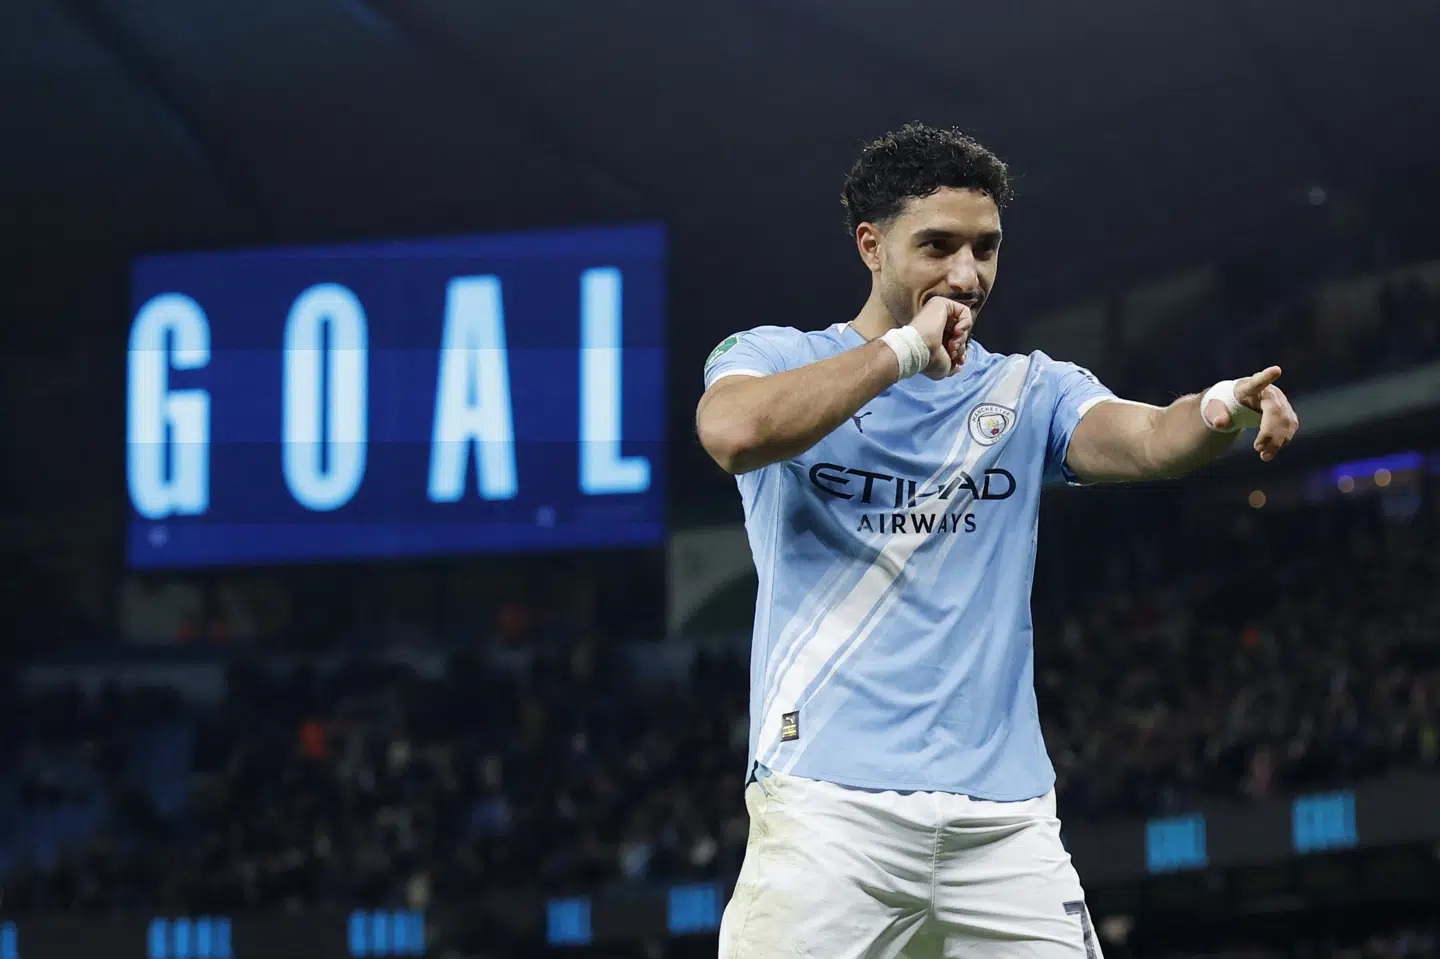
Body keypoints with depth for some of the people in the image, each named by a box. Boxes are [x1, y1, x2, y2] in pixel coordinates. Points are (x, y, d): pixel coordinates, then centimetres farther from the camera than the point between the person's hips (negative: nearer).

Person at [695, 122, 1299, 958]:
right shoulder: (776, 357, 7)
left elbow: (1147, 440, -5)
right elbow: (733, 433, -17)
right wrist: (905, 348, -12)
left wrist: (1222, 410, -27)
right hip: (829, 803, -3)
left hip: (1006, 816, 3)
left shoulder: (1030, 390, 15)